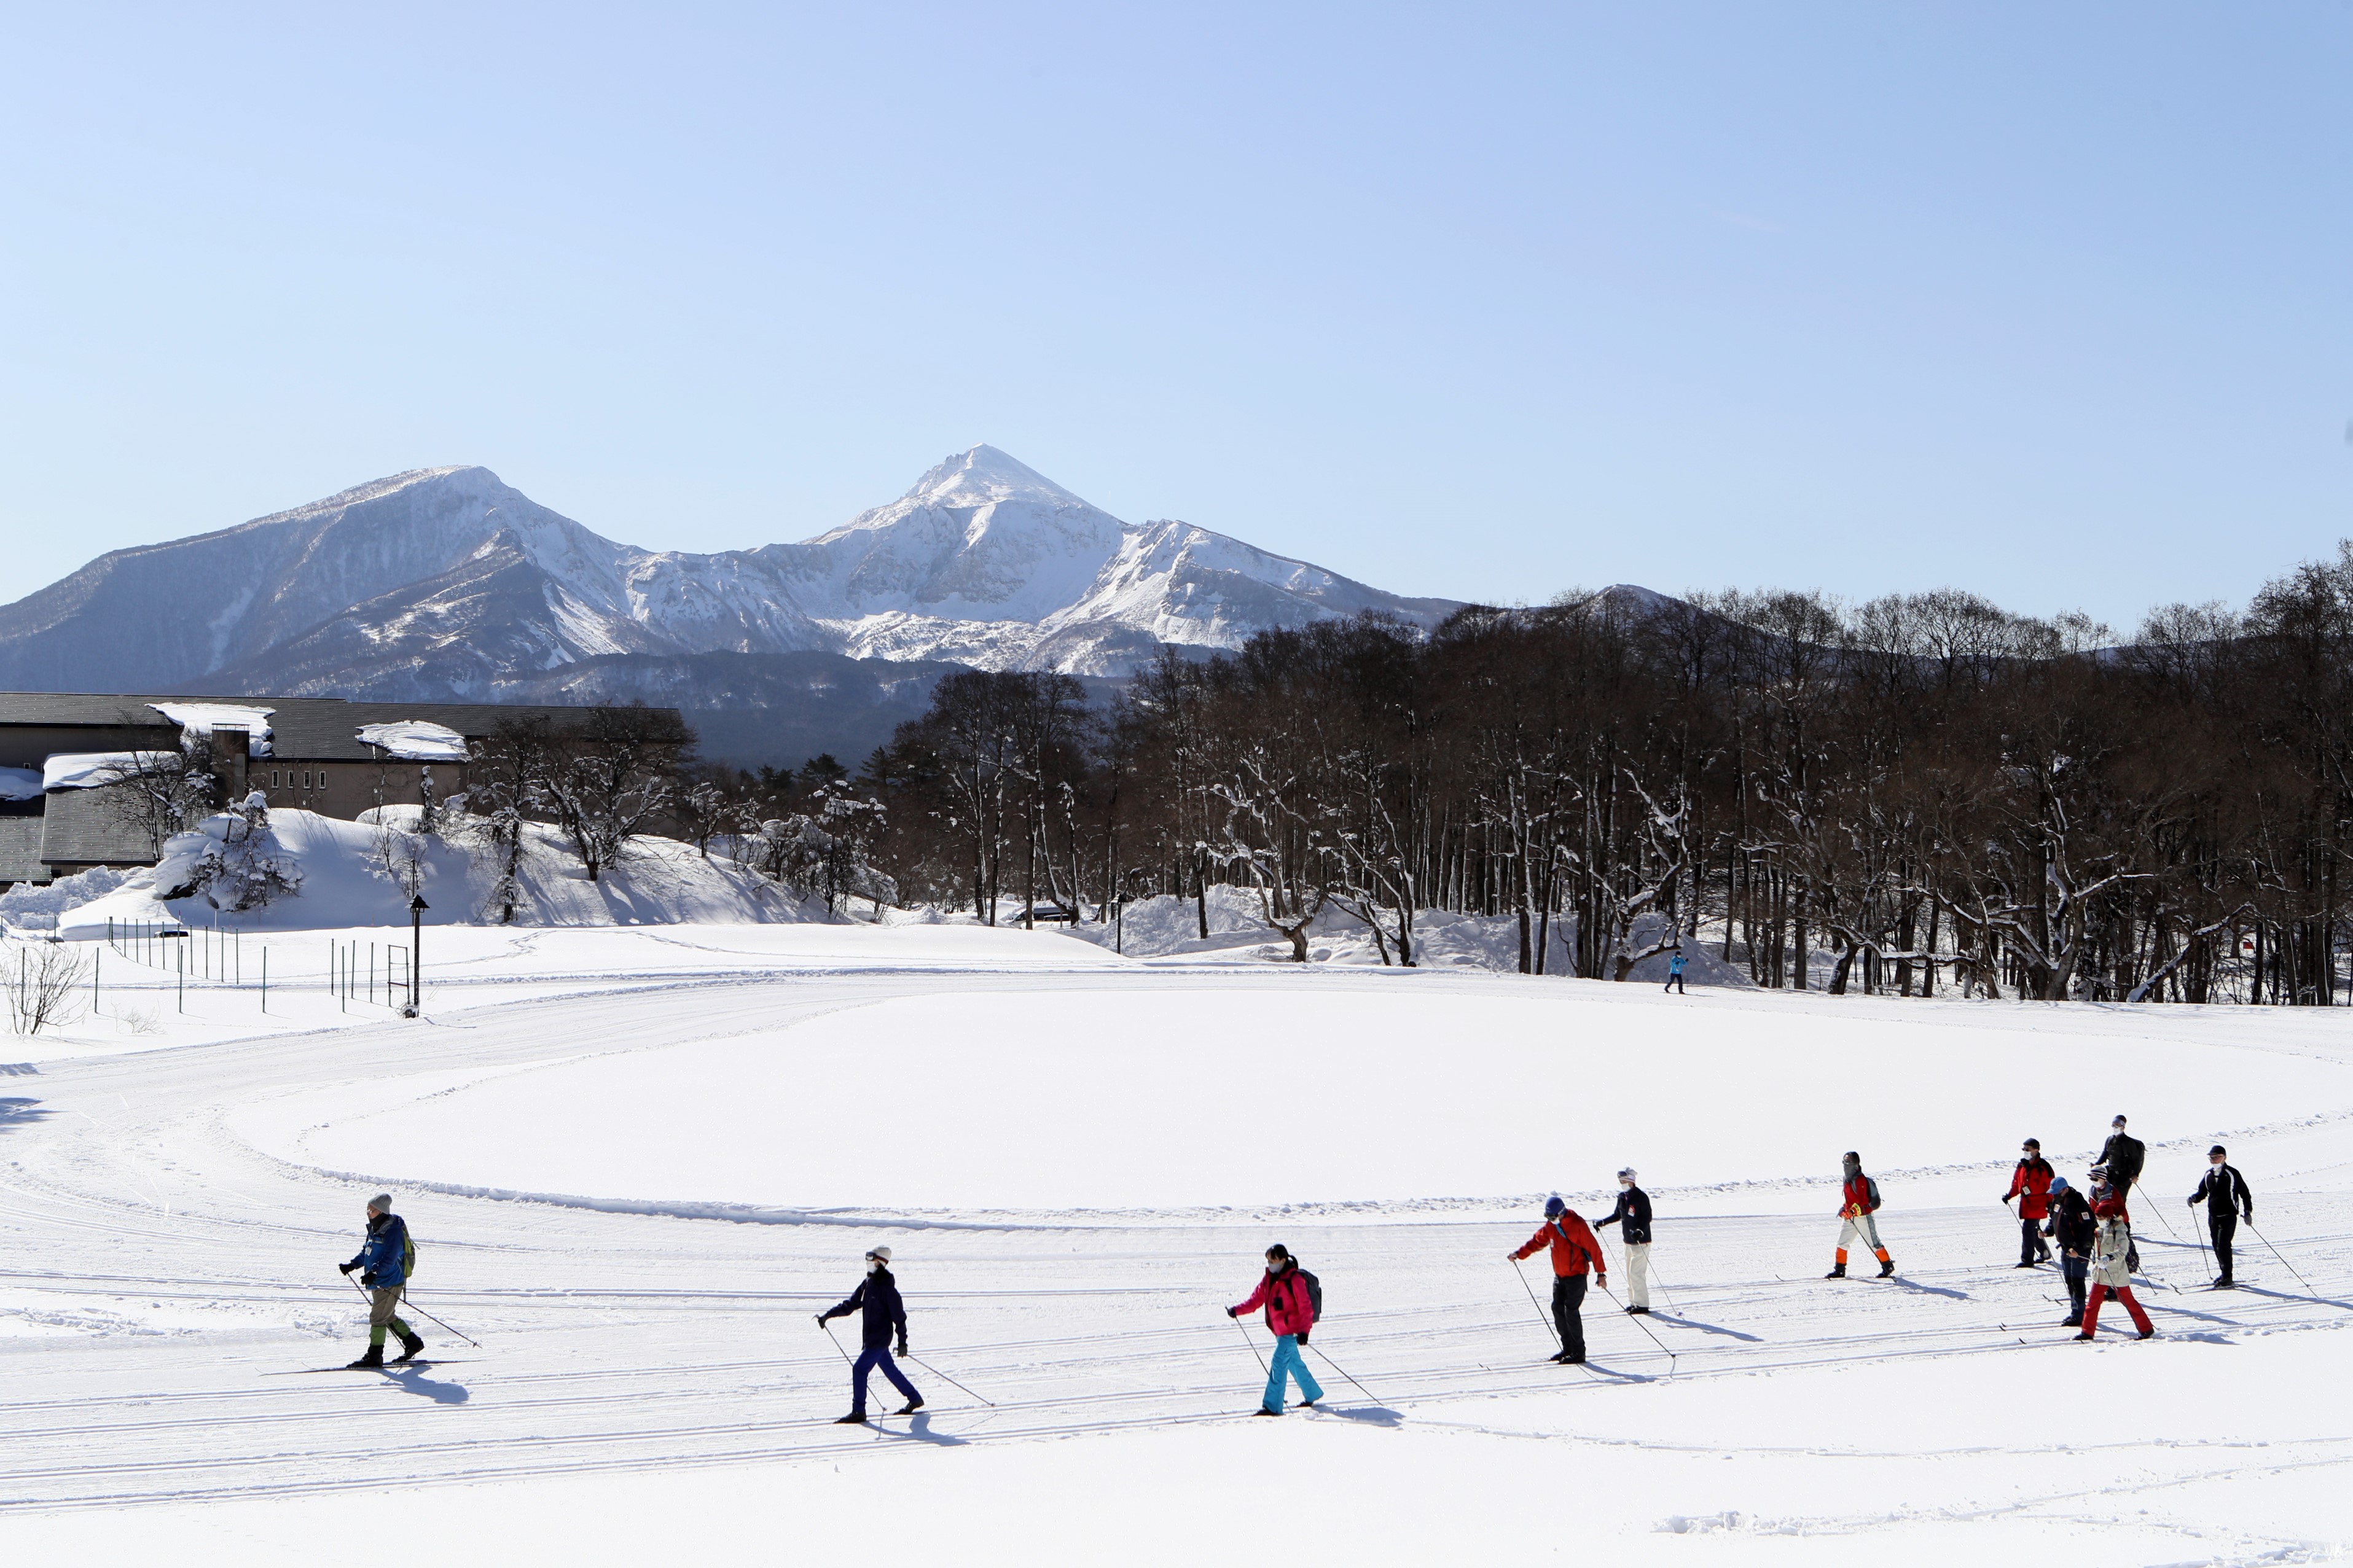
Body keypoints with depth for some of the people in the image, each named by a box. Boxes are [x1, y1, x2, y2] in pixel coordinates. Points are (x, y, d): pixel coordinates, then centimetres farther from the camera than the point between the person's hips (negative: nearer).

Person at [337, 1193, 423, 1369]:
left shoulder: (393, 1231, -19)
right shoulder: (375, 1228, 11)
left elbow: (389, 1259, -27)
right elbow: (367, 1252, 20)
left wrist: (374, 1273, -37)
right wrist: (352, 1265, 8)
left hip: (390, 1283, -10)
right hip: (378, 1283, 10)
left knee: (378, 1318, -7)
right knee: (388, 1317, 18)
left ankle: (374, 1356, -1)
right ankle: (413, 1342, 31)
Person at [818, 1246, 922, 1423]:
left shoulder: (887, 1287, -17)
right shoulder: (868, 1283, 9)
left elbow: (899, 1314, -15)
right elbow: (851, 1305, 12)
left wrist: (902, 1341, -16)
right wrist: (828, 1315, 2)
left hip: (880, 1338, -9)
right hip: (871, 1337, 9)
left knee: (859, 1369, -12)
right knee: (889, 1369, 18)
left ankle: (858, 1412, -8)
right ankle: (915, 1399, 31)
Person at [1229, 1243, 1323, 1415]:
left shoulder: (1295, 1279, -16)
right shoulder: (1269, 1279, 8)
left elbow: (1306, 1307, -18)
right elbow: (1256, 1300, 9)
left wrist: (1304, 1331, -25)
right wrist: (1237, 1310, -5)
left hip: (1291, 1331, -9)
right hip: (1279, 1330, 9)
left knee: (1279, 1363, -13)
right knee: (1294, 1363, 19)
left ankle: (1272, 1406, -14)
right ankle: (1312, 1394, 35)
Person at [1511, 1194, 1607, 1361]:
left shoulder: (1578, 1225, -16)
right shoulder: (1550, 1226, 5)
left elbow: (1593, 1248, -14)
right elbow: (1537, 1241, 12)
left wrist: (1601, 1273, -14)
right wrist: (1519, 1254, -2)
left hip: (1577, 1275, -7)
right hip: (1559, 1276, 7)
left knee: (1571, 1311, -11)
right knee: (1558, 1309, 4)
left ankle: (1578, 1352, -3)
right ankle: (1568, 1349, 16)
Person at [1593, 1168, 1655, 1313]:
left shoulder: (1641, 1197, -16)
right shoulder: (1622, 1197, 8)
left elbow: (1647, 1217, -19)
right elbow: (1617, 1214, 20)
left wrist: (1640, 1231, -33)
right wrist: (1602, 1222, 12)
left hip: (1641, 1241, -8)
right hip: (1628, 1241, 8)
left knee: (1636, 1272, -9)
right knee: (1630, 1273, 11)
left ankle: (1642, 1304, -2)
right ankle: (1634, 1302, 19)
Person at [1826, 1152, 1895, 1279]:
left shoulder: (1860, 1180, -18)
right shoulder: (1848, 1180, 11)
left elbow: (1862, 1200, -24)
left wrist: (1853, 1211, -32)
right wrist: (1844, 1209, 11)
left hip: (1863, 1217, -9)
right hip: (1850, 1218, 9)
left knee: (1874, 1243, -1)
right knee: (1842, 1243, 6)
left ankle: (1888, 1266, 12)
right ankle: (1839, 1270, 12)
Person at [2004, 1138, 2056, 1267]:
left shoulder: (2043, 1167, -11)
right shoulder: (2021, 1166, 9)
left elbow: (2051, 1186, -9)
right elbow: (2017, 1183, 17)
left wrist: (2051, 1204, -12)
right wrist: (2010, 1195, 3)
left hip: (2037, 1204, -8)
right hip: (2026, 1203, 8)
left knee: (2028, 1229, -14)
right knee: (2034, 1229, 17)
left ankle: (2027, 1259, -10)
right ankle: (2044, 1253, 35)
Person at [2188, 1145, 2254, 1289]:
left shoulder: (2232, 1174, -8)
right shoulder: (2208, 1174, 9)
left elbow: (2245, 1193, -3)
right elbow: (2202, 1192, 19)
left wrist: (2248, 1211, -9)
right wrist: (2195, 1198, -3)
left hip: (2228, 1216, -6)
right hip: (2213, 1216, 7)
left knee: (2223, 1246, -13)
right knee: (2217, 1246, 10)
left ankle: (2227, 1278, -9)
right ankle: (2225, 1274, 23)